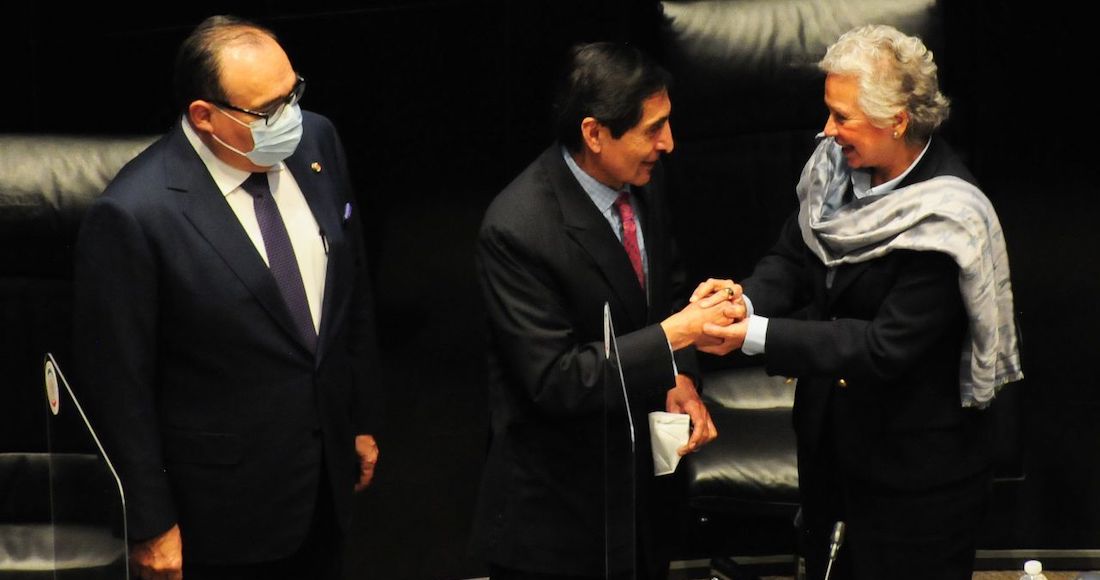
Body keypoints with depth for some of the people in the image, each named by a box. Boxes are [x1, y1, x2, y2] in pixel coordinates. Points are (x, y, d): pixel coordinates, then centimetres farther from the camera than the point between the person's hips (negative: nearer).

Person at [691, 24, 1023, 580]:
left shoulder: (945, 219, -26)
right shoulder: (837, 164, -4)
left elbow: (887, 347, -27)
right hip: (830, 439, 7)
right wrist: (747, 297, -21)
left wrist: (757, 334, -31)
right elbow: (793, 257, 3)